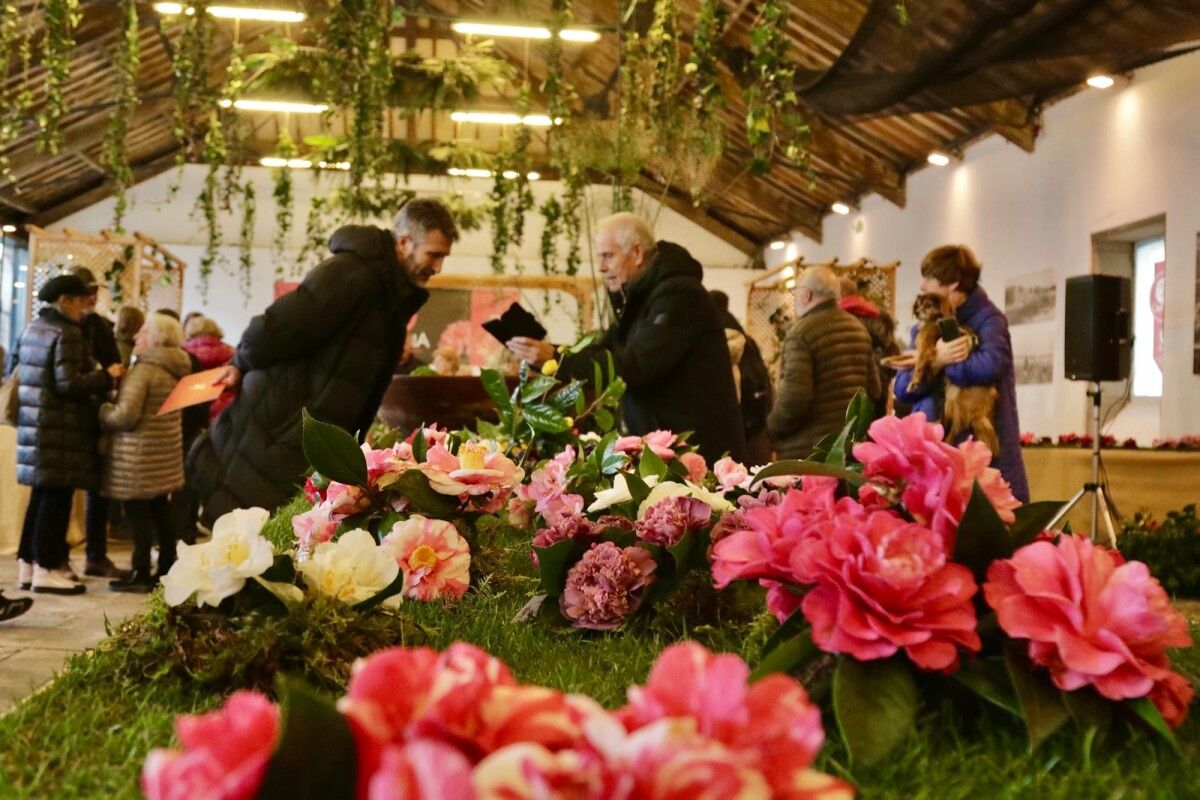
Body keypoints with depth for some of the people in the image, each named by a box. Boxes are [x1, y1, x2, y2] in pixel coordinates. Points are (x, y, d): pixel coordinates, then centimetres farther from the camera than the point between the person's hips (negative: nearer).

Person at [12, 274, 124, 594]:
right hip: (59, 428, -9)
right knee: (56, 498, -3)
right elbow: (68, 384, -22)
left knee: (42, 496, 15)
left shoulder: (33, 328, 14)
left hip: (35, 423, 9)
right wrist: (107, 376, -11)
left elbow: (16, 368, 23)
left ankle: (28, 563, 19)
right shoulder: (67, 333, -15)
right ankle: (46, 569, 1)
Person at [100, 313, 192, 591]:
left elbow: (126, 414, -22)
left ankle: (141, 574, -2)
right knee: (160, 509, 14)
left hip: (141, 450, -9)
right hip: (165, 447, 9)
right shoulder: (174, 370, 12)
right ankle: (167, 569, 18)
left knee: (138, 510, -4)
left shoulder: (143, 370, -16)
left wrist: (101, 412, -3)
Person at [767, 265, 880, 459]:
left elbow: (794, 398, -20)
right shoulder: (858, 328, 13)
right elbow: (873, 387, 16)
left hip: (809, 450, -8)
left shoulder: (800, 333, -13)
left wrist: (772, 428, -5)